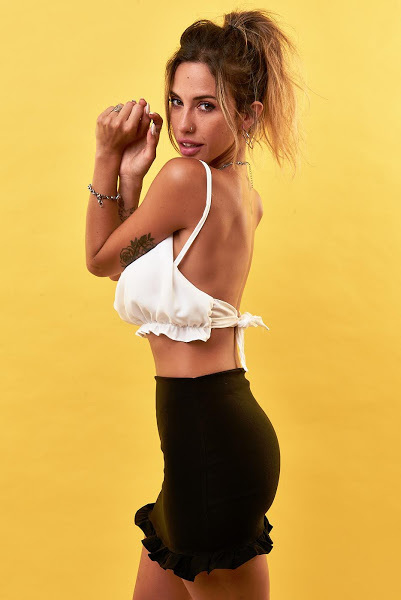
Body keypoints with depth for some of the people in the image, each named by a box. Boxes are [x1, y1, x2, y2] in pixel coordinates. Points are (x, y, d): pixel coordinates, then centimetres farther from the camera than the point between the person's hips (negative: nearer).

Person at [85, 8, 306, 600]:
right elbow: (132, 265, 13)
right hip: (216, 431, 10)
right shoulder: (242, 190, 9)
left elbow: (101, 258, -3)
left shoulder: (188, 177, -18)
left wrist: (108, 160, 0)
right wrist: (131, 174, 3)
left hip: (210, 439, -10)